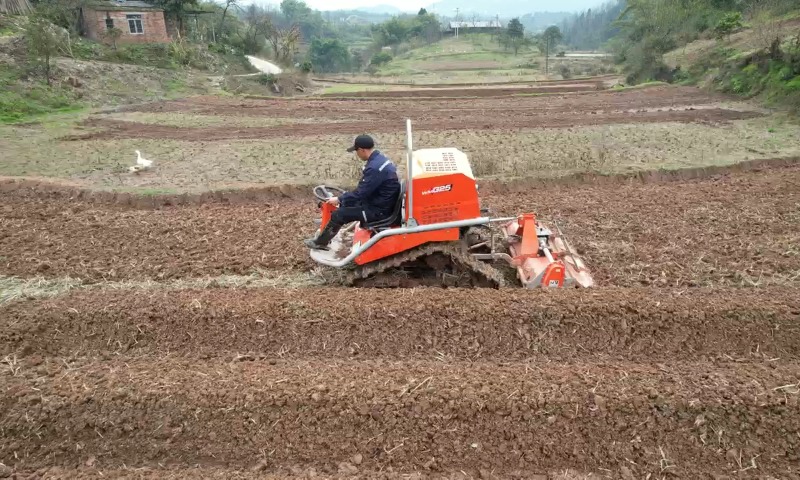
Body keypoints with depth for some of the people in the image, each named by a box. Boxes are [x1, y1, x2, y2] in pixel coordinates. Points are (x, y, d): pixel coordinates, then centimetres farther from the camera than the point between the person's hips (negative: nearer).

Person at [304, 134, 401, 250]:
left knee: (338, 215, -5)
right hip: (382, 202, 10)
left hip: (379, 210, -10)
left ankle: (320, 243, 13)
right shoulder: (380, 158, 5)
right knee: (346, 202, 19)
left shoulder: (374, 167, -28)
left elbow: (360, 193, -23)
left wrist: (339, 199, -8)